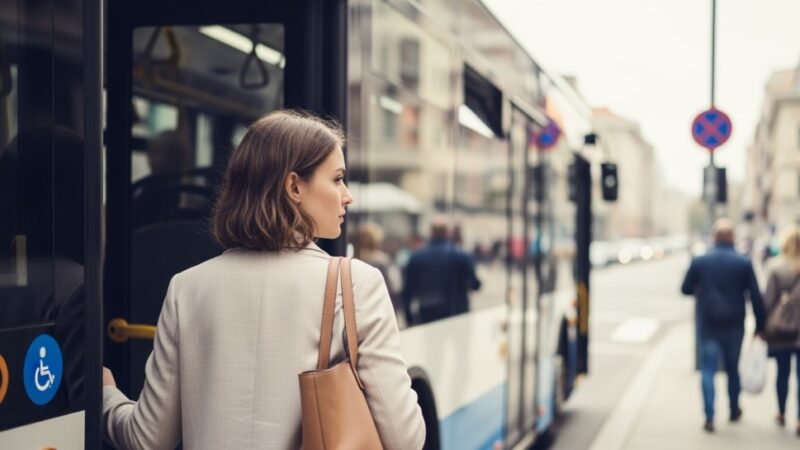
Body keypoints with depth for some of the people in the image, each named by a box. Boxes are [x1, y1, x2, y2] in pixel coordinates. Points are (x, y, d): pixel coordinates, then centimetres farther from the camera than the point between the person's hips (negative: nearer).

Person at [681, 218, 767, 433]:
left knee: (708, 370, 2)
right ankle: (734, 411, 32)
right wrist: (760, 325, 1)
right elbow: (756, 297, -6)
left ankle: (709, 417, -7)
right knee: (733, 369, 17)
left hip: (708, 326, -1)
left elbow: (686, 289, 3)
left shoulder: (699, 261, -6)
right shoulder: (744, 263, -6)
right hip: (734, 326, 1)